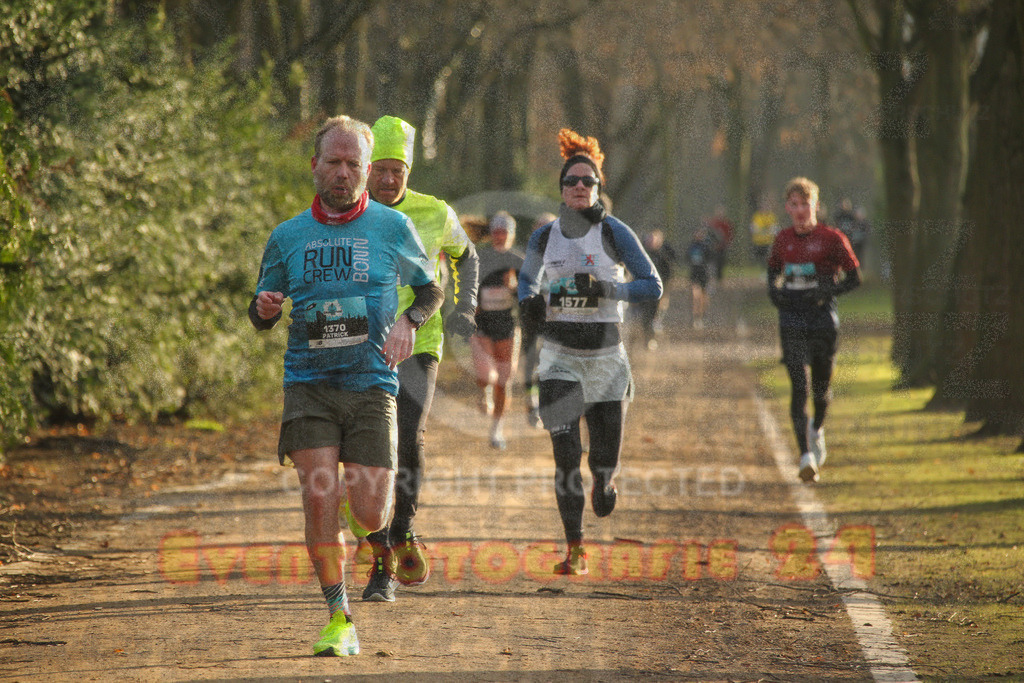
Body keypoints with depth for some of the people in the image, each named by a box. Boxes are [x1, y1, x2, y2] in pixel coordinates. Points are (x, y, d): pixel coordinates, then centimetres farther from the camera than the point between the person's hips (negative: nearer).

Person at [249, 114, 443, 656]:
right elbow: (261, 317, 19)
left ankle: (350, 506, 32)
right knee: (318, 495, -16)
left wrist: (409, 321, -4)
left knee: (369, 518, -7)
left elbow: (431, 290, 18)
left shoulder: (392, 228, 5)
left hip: (371, 386, -1)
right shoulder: (287, 237, 9)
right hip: (308, 383, 1)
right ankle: (338, 620, -4)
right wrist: (264, 307, -6)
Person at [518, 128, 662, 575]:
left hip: (606, 352, -1)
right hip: (559, 355, 1)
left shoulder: (613, 232, -6)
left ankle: (604, 479, 44)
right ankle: (575, 550, -5)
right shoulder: (544, 237, 3)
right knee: (566, 453, -12)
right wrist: (529, 300, -1)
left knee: (604, 461, 4)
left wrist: (605, 289, -21)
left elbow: (652, 286, -7)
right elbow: (527, 277, 21)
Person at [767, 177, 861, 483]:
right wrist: (774, 290, 3)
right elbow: (773, 271, 25)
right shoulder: (783, 240, 7)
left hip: (823, 318, -1)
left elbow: (854, 277, -1)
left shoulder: (832, 239, -4)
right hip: (792, 322, 1)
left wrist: (825, 291, -16)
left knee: (821, 386, 10)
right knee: (799, 386, -11)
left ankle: (817, 429, 44)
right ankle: (806, 455, -16)